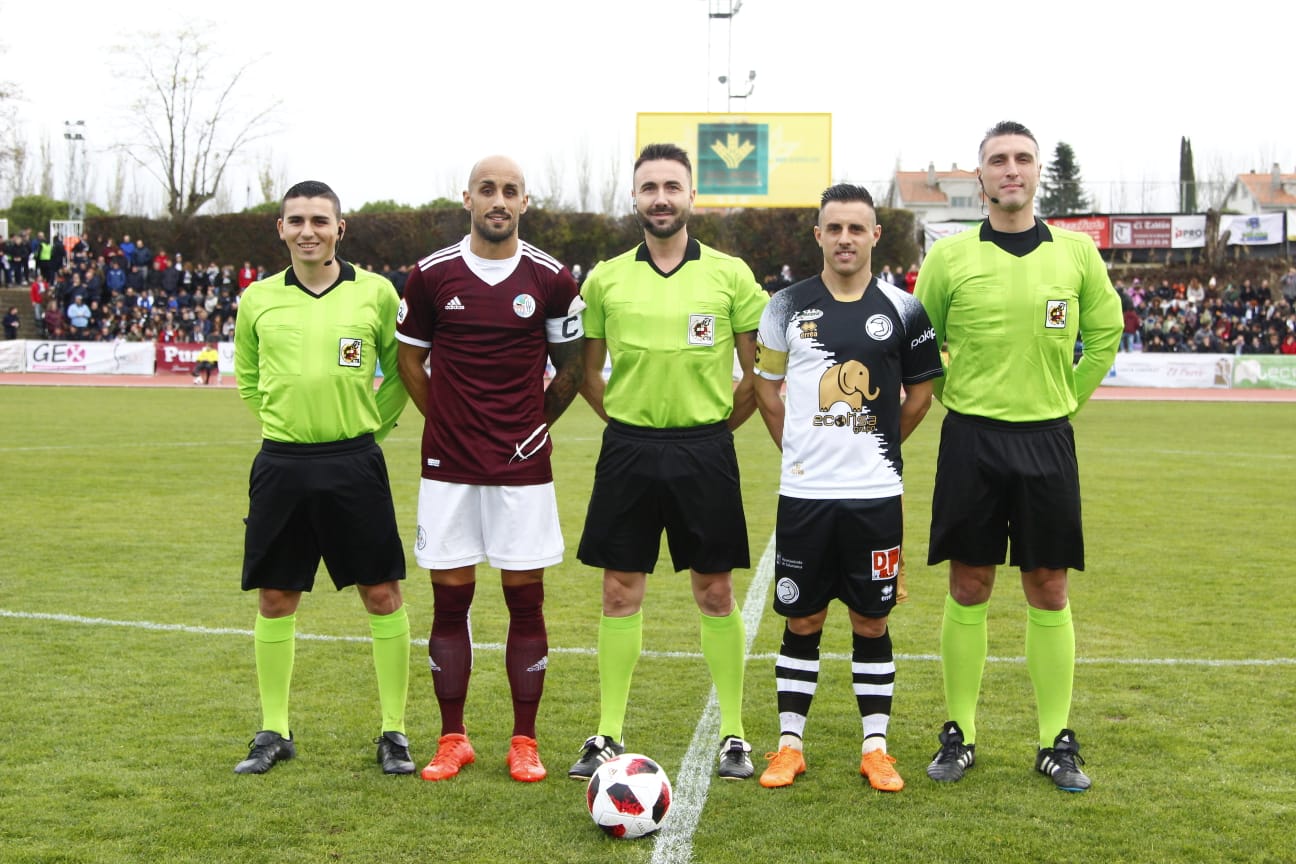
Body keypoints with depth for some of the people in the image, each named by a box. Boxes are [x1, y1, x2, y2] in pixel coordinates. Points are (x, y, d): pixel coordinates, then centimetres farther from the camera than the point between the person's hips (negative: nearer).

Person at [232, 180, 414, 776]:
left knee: (383, 595, 0)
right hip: (281, 465, 2)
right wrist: (288, 420, 10)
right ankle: (274, 732, 21)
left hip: (355, 463, -2)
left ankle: (393, 732, 12)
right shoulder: (258, 299, 5)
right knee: (274, 600, 7)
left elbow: (402, 371, 10)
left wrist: (372, 420, 4)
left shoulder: (376, 293, 0)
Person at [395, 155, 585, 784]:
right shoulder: (431, 275, 1)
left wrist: (533, 423, 7)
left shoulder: (551, 279, 0)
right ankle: (452, 739, 17)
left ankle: (524, 742, 14)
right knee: (449, 599, 5)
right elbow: (409, 359, 13)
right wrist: (448, 421, 10)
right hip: (448, 466, 1)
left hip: (523, 467, 0)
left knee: (526, 600, 3)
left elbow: (571, 366, 12)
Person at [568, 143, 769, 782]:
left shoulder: (730, 274, 0)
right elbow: (588, 369, 14)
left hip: (704, 452, -1)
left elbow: (760, 368, 5)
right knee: (620, 592, 5)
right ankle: (608, 735, 15)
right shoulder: (605, 278, 5)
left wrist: (718, 424, 2)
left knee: (715, 593, 5)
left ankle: (733, 735, 16)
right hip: (627, 449, 2)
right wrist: (625, 420, 7)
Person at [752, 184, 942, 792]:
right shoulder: (787, 306, 2)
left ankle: (876, 748, 17)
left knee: (872, 622, 7)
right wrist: (801, 448, 10)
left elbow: (920, 396, 11)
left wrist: (876, 447, 11)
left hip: (876, 494, 0)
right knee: (801, 621, 7)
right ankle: (789, 746, 18)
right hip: (803, 493, 0)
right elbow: (766, 388, 12)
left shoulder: (901, 310, 1)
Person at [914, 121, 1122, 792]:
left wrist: (1067, 400, 9)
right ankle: (959, 735, 16)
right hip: (970, 440, -1)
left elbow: (1105, 333, 14)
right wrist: (952, 397, 5)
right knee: (967, 590, 5)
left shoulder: (1076, 252, 3)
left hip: (1047, 440, 1)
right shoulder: (951, 256, 0)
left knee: (1048, 592, 5)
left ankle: (1056, 742, 15)